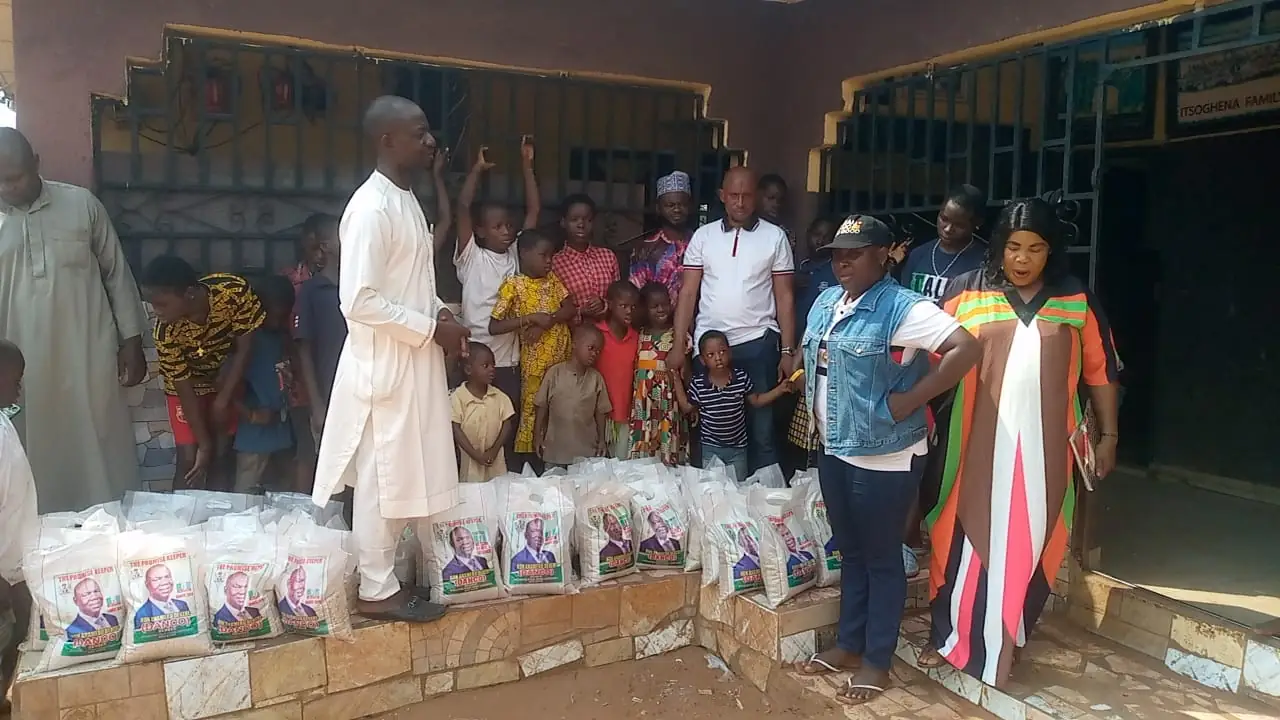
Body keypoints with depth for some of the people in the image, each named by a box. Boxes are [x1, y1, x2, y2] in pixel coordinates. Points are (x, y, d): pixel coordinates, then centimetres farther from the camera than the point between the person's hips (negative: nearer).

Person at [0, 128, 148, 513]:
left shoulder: (82, 204, 1)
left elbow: (116, 274, 5)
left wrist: (131, 341, 3)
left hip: (89, 358, -1)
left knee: (103, 452, 7)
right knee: (37, 460, 8)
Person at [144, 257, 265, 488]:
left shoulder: (236, 291, -33)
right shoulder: (166, 334, -30)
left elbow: (245, 347, -22)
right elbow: (184, 389, -21)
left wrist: (223, 401, -22)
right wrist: (204, 444, -19)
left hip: (228, 379, 1)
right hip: (190, 384, 0)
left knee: (220, 456, -11)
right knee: (189, 460, -7)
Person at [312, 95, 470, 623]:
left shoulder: (406, 199, 12)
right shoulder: (372, 208, -18)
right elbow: (359, 301, -23)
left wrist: (438, 310, 5)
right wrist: (431, 328, -17)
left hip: (412, 360, 10)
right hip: (384, 364, -9)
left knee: (402, 478, 16)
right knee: (380, 480, 1)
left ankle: (386, 578, 28)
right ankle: (375, 590, 15)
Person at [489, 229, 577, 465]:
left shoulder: (553, 279, 6)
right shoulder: (513, 285, -9)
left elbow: (572, 309, -2)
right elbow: (494, 327, -14)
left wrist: (547, 322, -18)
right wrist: (531, 317, -22)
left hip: (562, 357, 5)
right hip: (535, 360, -4)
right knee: (533, 411, 2)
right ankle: (528, 461, 13)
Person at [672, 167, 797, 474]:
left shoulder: (775, 237, 3)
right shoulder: (703, 235, 6)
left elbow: (785, 297, 3)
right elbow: (688, 293, 5)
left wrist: (787, 351, -2)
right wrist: (679, 344, -1)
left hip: (757, 343, -1)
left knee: (761, 430, 5)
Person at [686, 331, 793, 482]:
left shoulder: (742, 377, -11)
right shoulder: (697, 383, -14)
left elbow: (756, 401, 1)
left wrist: (780, 389, -8)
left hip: (738, 447, 1)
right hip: (710, 448, -1)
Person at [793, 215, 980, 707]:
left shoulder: (902, 308, -18)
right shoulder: (826, 302, 7)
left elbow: (967, 348, -26)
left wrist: (911, 400, -23)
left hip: (883, 457, -8)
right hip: (834, 449, 8)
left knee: (881, 558, 7)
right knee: (849, 552, 19)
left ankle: (877, 661, 21)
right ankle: (847, 644, 34)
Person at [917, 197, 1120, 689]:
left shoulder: (1076, 301, 4)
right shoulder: (967, 292, -1)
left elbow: (1101, 372, 9)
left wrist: (1108, 435, 9)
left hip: (1042, 448, 1)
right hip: (976, 445, -1)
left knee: (1027, 546, 7)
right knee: (966, 538, 6)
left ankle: (1002, 646, 24)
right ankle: (948, 637, 22)